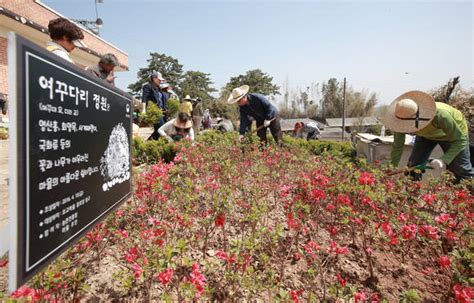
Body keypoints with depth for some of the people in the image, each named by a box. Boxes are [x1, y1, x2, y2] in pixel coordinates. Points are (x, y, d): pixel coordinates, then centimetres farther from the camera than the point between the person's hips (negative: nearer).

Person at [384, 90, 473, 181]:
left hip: (455, 132, -2)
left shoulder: (440, 115, -43)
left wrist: (444, 161, -48)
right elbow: (397, 147, -22)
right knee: (414, 166, -8)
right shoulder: (403, 120, -33)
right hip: (426, 135, 3)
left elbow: (460, 140, -33)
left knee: (462, 170, 4)